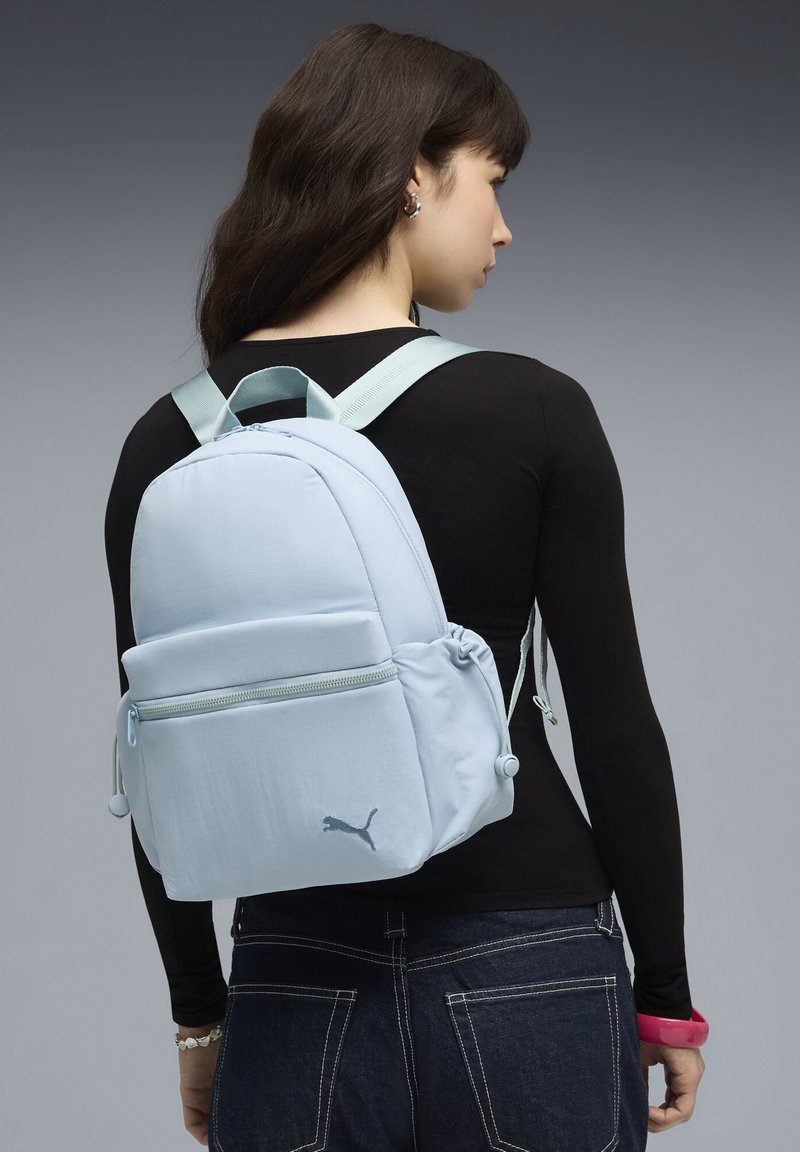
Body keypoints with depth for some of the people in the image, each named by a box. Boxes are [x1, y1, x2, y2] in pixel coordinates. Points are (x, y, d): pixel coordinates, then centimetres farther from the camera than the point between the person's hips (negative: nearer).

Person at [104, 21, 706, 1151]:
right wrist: (664, 995, 4)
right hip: (527, 976, -2)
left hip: (297, 989, 3)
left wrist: (199, 1011, 15)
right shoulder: (535, 413, -9)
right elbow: (616, 727, -7)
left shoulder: (172, 442, 0)